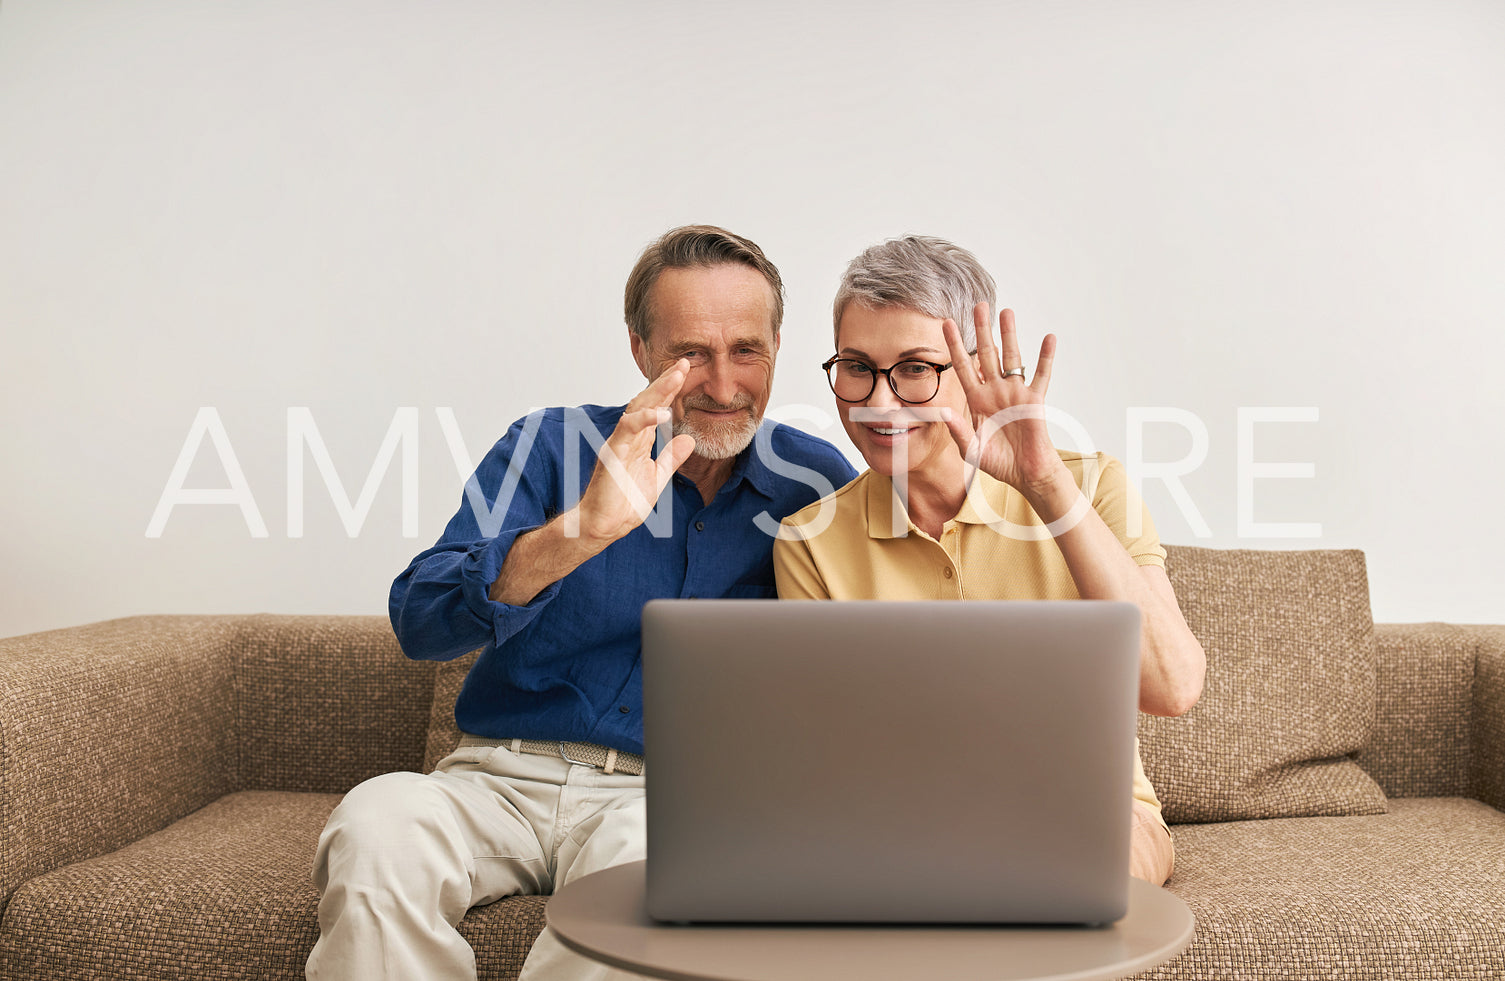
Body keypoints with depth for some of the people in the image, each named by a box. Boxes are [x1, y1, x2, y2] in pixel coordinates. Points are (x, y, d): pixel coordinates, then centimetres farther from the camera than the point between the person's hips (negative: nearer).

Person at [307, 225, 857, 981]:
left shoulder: (813, 482, 7)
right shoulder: (549, 446, 3)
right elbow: (418, 623, -11)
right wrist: (582, 529, -25)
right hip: (500, 775, 1)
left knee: (641, 861, -36)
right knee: (373, 830, -32)